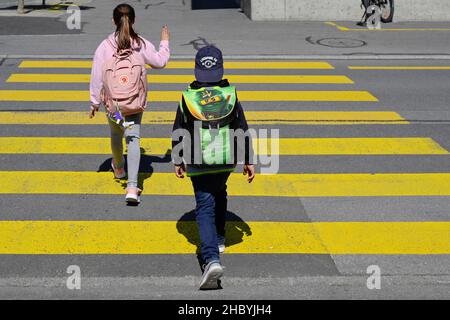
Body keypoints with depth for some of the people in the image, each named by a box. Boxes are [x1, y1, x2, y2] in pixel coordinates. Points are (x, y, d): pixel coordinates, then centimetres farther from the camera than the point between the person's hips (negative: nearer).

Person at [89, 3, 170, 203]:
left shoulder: (104, 47, -8)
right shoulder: (141, 45, -7)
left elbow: (97, 77, -4)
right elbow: (160, 62, 7)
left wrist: (94, 102, 6)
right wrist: (164, 42, 24)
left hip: (112, 103, 1)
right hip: (136, 104, -1)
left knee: (116, 134, 24)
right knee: (133, 138, -2)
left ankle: (119, 168, 51)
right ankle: (132, 187, -15)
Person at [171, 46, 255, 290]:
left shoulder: (188, 98, -8)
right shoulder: (230, 95, -4)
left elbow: (178, 133, -1)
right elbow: (243, 130, 0)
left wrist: (178, 161, 12)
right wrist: (248, 161, 9)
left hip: (198, 163, -3)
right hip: (226, 160, 3)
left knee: (205, 207, -2)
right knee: (219, 195, 30)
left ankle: (211, 258, -20)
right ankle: (219, 238, 43)